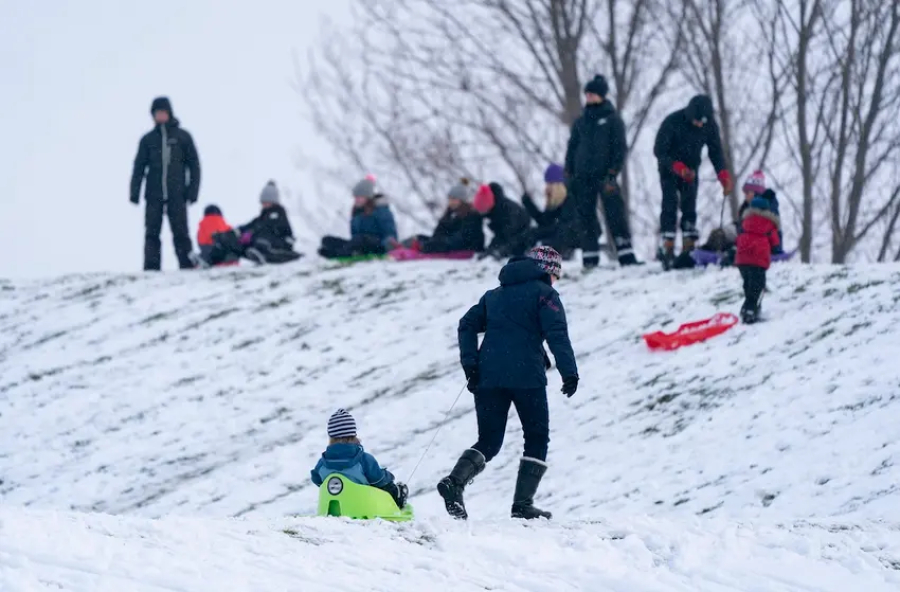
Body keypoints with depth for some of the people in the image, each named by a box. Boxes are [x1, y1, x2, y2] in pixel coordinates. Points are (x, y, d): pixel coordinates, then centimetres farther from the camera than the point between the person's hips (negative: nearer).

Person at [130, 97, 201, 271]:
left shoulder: (182, 137, 5)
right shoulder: (148, 139, 10)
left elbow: (194, 165, 5)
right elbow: (139, 167, 9)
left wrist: (192, 190, -4)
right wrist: (134, 192, 0)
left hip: (176, 195, -2)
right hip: (154, 196, 2)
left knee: (181, 233, -4)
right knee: (152, 234, -2)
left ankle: (188, 267, -2)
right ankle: (151, 268, -2)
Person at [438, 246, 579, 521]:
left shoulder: (495, 295, 22)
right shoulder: (543, 293, 3)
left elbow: (467, 325, 13)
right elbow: (557, 333, -10)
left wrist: (470, 365, 5)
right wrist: (569, 372, -14)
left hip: (488, 377, 5)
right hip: (526, 377, -5)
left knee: (489, 442, 8)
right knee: (537, 439, 9)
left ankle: (455, 481, -19)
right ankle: (523, 504, -2)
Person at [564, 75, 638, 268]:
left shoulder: (612, 119, 3)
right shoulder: (580, 122, 15)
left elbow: (620, 148, -1)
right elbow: (571, 148, 19)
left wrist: (612, 173, -11)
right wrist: (569, 174, 9)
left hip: (604, 175, -4)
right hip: (583, 178, 4)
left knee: (615, 214, -9)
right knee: (585, 215, 2)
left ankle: (625, 254, -10)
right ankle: (589, 257, 6)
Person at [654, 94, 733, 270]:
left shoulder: (710, 125, -14)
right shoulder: (672, 122, -26)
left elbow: (716, 151, -4)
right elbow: (659, 151, -22)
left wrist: (724, 175, -19)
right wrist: (678, 167, -35)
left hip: (690, 170, 3)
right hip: (669, 169, -3)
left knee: (689, 208, -3)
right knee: (670, 205, -15)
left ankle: (688, 252, -1)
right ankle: (667, 251, -16)